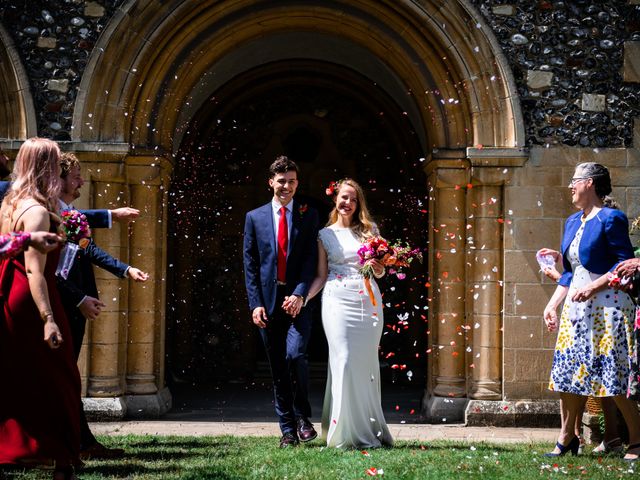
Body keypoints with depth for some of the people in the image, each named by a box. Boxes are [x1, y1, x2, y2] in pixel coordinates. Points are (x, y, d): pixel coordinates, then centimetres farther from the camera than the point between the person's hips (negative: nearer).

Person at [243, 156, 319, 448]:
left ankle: (303, 417, 2)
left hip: (298, 300, -2)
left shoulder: (308, 216, 7)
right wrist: (255, 303, -3)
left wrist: (299, 295, -14)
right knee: (277, 368, 4)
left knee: (295, 356, -18)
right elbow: (250, 265, 6)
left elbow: (312, 259, -1)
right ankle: (288, 429, 10)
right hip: (268, 301, 2)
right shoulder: (255, 218, 9)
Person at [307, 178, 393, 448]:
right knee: (343, 361, -11)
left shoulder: (370, 230, 13)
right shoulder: (325, 235, 9)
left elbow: (380, 271, 15)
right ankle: (346, 433, -7)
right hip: (338, 301, -2)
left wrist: (379, 269, -9)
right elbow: (321, 276, 9)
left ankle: (368, 430, 11)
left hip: (368, 300, 2)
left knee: (366, 362, 1)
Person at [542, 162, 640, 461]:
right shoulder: (572, 222, 16)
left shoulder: (610, 218, -9)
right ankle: (567, 438, 16)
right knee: (567, 371, 6)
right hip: (576, 306, 8)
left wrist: (593, 287, -21)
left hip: (607, 305, -8)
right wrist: (553, 303, 13)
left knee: (614, 376, -7)